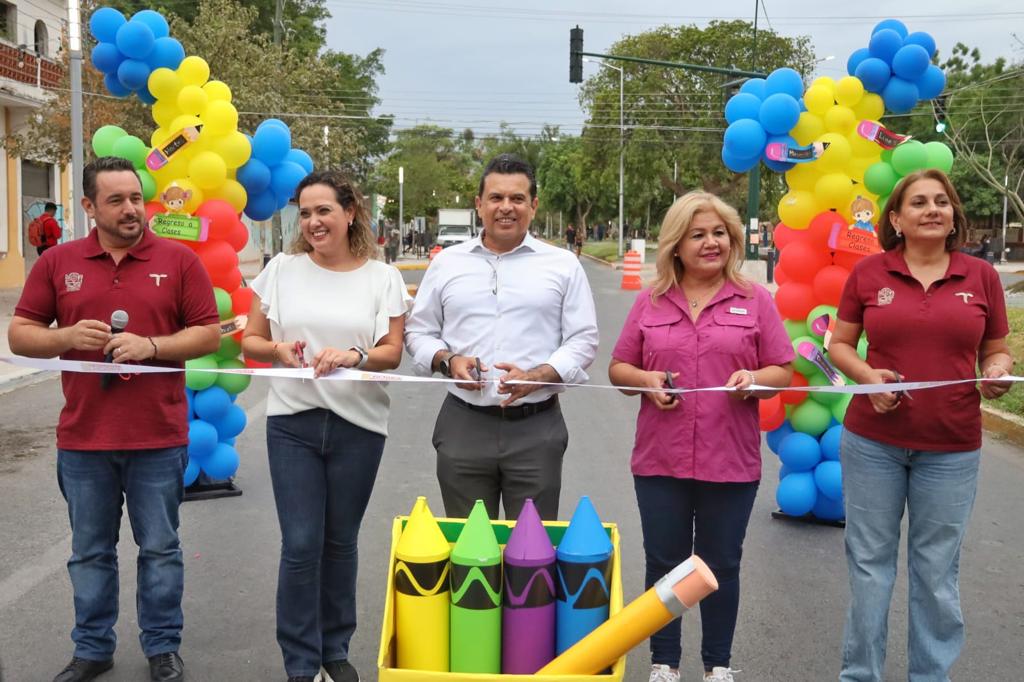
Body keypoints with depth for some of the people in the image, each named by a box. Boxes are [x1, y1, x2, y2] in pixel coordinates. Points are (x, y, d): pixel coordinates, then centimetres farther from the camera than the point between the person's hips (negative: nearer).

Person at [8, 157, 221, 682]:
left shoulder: (178, 260, -1)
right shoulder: (58, 261, 3)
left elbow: (210, 335, -1)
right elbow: (20, 335, 6)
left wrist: (151, 346, -16)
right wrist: (67, 337, -13)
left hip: (159, 438, -1)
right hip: (82, 439, 2)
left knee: (160, 548, 10)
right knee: (90, 552, 14)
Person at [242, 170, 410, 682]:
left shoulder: (382, 277, 2)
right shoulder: (282, 269, 3)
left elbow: (393, 351, -1)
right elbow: (250, 340, 7)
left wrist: (354, 355, -21)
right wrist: (277, 349, -14)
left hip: (359, 425, 0)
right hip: (293, 422, 0)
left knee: (340, 542, 11)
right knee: (300, 545, -2)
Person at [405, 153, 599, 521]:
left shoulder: (563, 265, 5)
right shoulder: (447, 262, 9)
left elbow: (583, 340, 2)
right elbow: (418, 331, 13)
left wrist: (536, 376, -15)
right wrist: (448, 361, -8)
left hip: (537, 427, -1)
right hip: (463, 424, 2)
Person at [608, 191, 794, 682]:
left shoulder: (755, 301, 2)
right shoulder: (649, 302, 5)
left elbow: (783, 372, 3)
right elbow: (618, 369, 9)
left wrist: (755, 379, -18)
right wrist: (646, 380, -11)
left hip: (731, 461, -1)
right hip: (660, 460, 1)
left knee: (722, 565, 10)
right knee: (663, 564, 9)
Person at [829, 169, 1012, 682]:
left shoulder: (981, 276, 2)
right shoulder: (868, 273, -1)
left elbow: (996, 352, 10)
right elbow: (839, 344, 6)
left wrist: (997, 372, -13)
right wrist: (867, 376, -13)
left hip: (952, 449, 0)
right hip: (872, 443, 0)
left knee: (937, 572, 9)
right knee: (869, 564, 9)